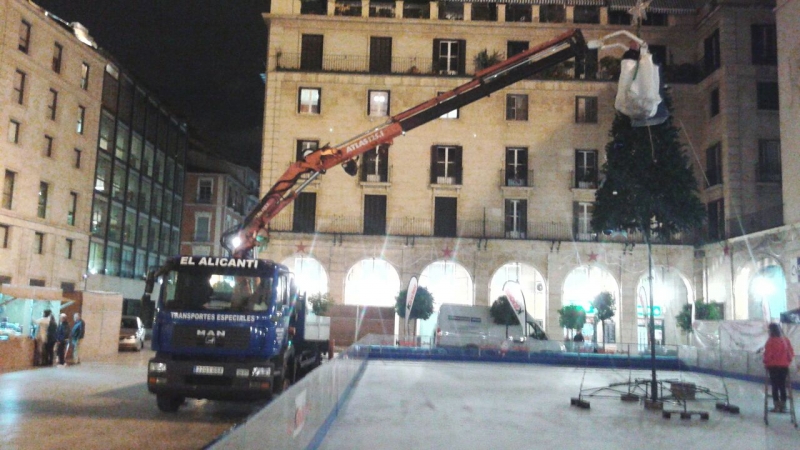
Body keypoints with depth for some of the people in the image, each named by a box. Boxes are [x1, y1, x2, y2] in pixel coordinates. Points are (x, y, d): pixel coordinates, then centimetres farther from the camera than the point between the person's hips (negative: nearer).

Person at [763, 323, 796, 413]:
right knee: (782, 386, 10)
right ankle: (783, 406, 12)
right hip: (784, 366, 5)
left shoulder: (771, 341, -13)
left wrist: (766, 363, 1)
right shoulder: (786, 340, 4)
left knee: (775, 386, 1)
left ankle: (776, 406, 2)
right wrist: (788, 362, 18)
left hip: (773, 366, -5)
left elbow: (768, 354, -13)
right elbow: (791, 353, 8)